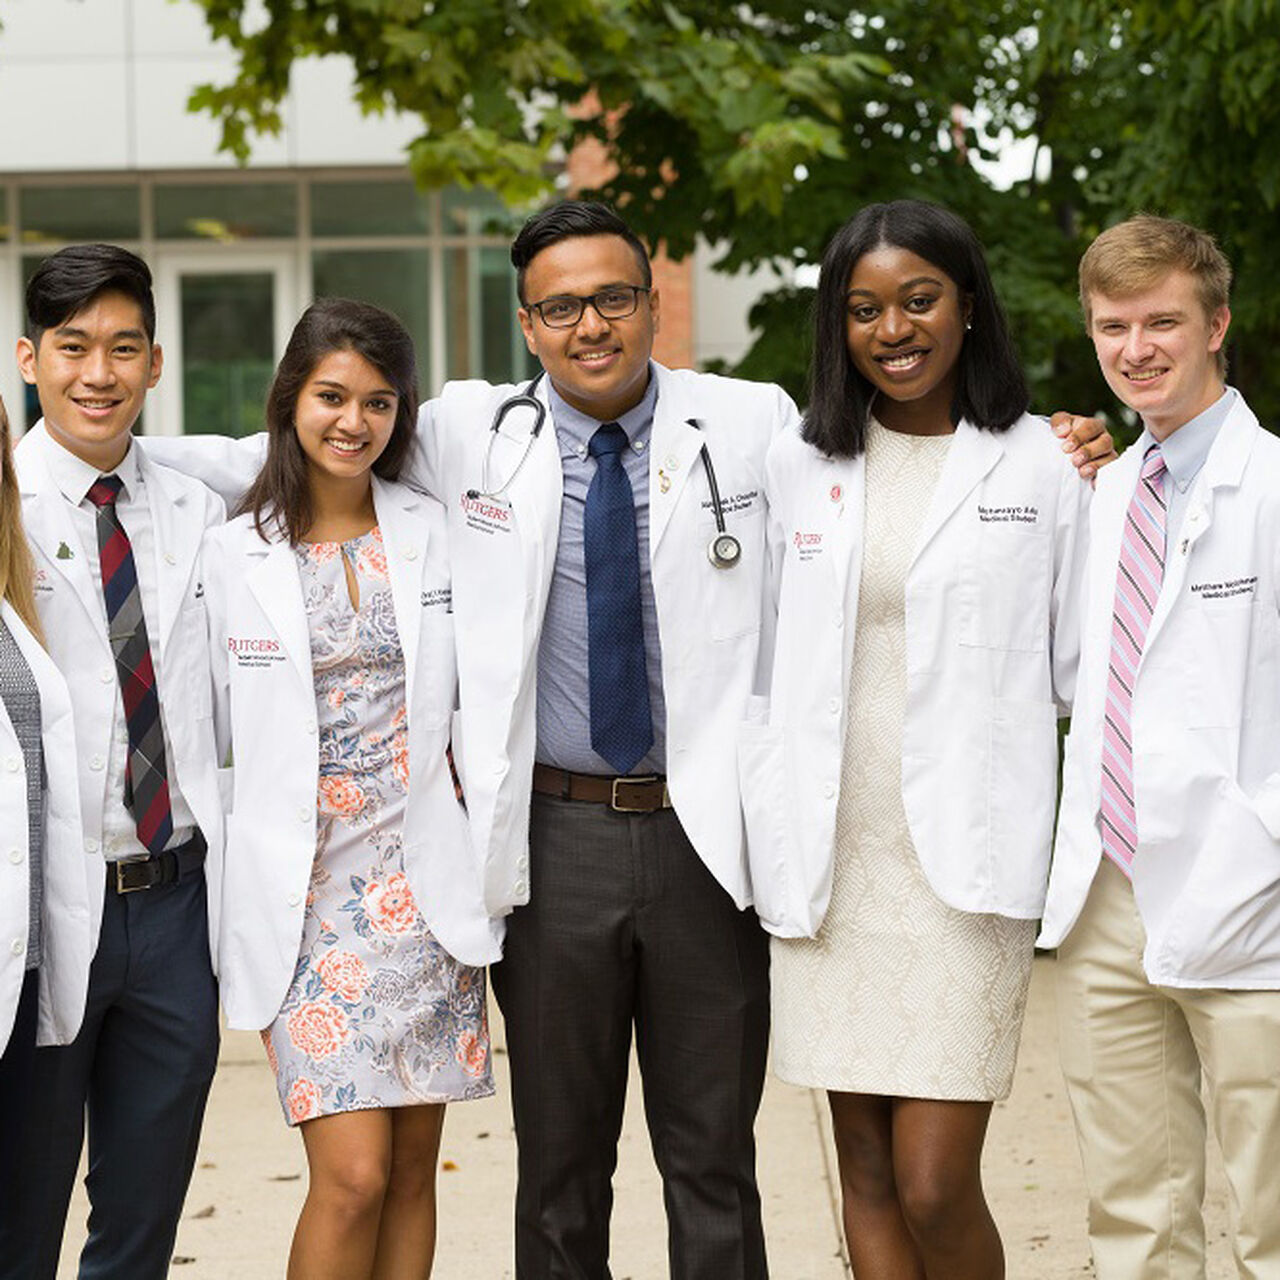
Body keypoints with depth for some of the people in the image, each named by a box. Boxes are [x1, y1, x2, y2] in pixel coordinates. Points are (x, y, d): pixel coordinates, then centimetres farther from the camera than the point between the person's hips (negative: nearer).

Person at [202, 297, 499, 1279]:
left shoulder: (433, 532, 6)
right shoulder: (236, 553, 1)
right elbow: (219, 728, 6)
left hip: (426, 881, 2)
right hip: (308, 890, -2)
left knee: (413, 1169, 7)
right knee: (353, 1176, -9)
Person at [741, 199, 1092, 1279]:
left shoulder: (1041, 469, 1)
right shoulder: (798, 464, 10)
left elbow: (1080, 666, 7)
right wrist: (766, 821, 11)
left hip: (965, 866, -3)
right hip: (829, 860, 4)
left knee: (935, 1187, -7)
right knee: (866, 1167, 10)